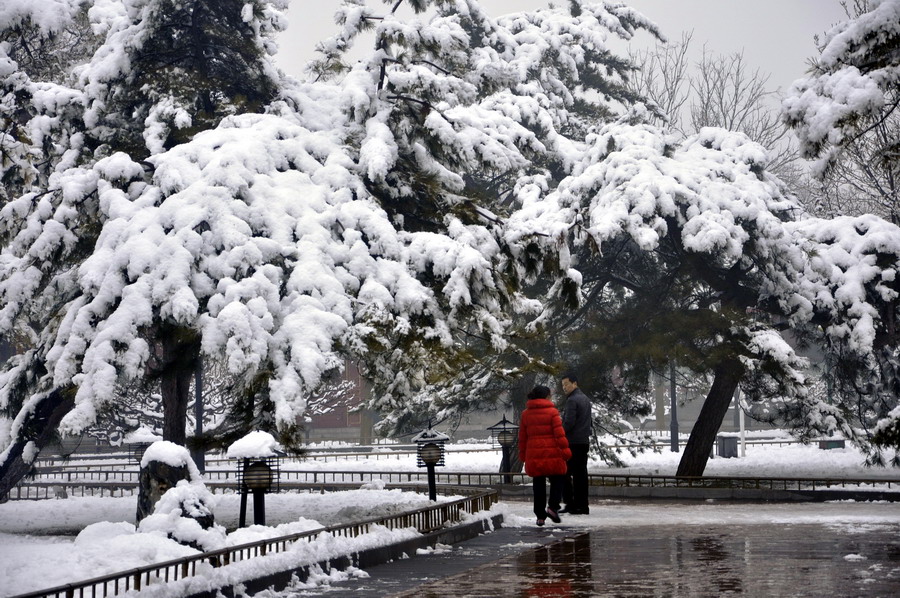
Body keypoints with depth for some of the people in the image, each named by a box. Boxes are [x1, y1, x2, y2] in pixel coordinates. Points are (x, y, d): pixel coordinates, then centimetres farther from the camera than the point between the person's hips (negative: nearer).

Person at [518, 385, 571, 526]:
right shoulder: (552, 412, -6)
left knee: (539, 484, 9)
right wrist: (565, 450, -7)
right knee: (557, 480, 10)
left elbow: (522, 436, 11)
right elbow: (559, 433, -11)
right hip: (552, 453, -4)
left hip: (533, 455, 4)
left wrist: (523, 454, 19)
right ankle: (552, 507, -7)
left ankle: (540, 515, 9)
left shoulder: (526, 414, 8)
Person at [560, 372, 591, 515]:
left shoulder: (572, 400, -13)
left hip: (572, 443, -9)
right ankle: (582, 505, 9)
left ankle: (570, 503, -7)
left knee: (565, 473, -3)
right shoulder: (585, 399, 17)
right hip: (584, 442, 9)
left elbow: (568, 422, -19)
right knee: (581, 474, 9)